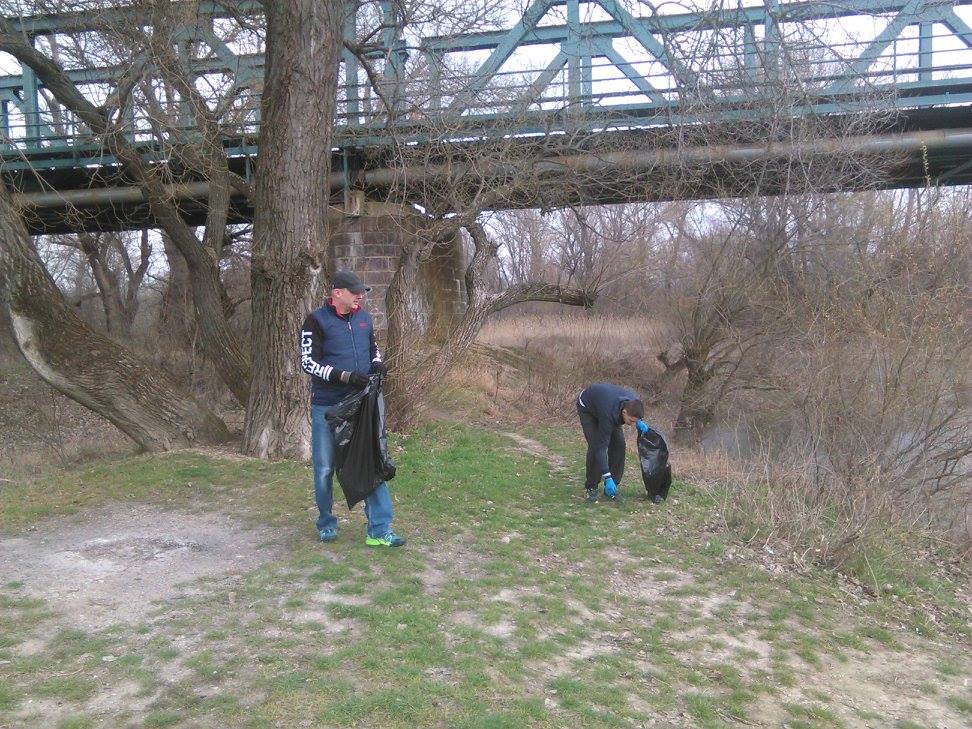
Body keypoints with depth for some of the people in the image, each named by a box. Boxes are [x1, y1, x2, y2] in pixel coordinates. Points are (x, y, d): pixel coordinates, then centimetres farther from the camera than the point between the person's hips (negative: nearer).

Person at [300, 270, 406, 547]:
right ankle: (326, 524, 29)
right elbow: (308, 362, -12)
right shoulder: (317, 321, -8)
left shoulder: (364, 318, 8)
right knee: (325, 468, 9)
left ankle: (379, 531, 7)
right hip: (327, 407, -4)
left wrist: (377, 363, -1)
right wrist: (344, 376, -22)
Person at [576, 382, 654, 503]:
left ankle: (612, 487, 4)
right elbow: (601, 447, -38)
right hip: (587, 408, -6)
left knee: (619, 444, -7)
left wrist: (638, 422, -19)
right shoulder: (609, 414, -43)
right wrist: (607, 478, -40)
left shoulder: (633, 401, -28)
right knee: (595, 445, -20)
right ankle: (591, 488, -4)